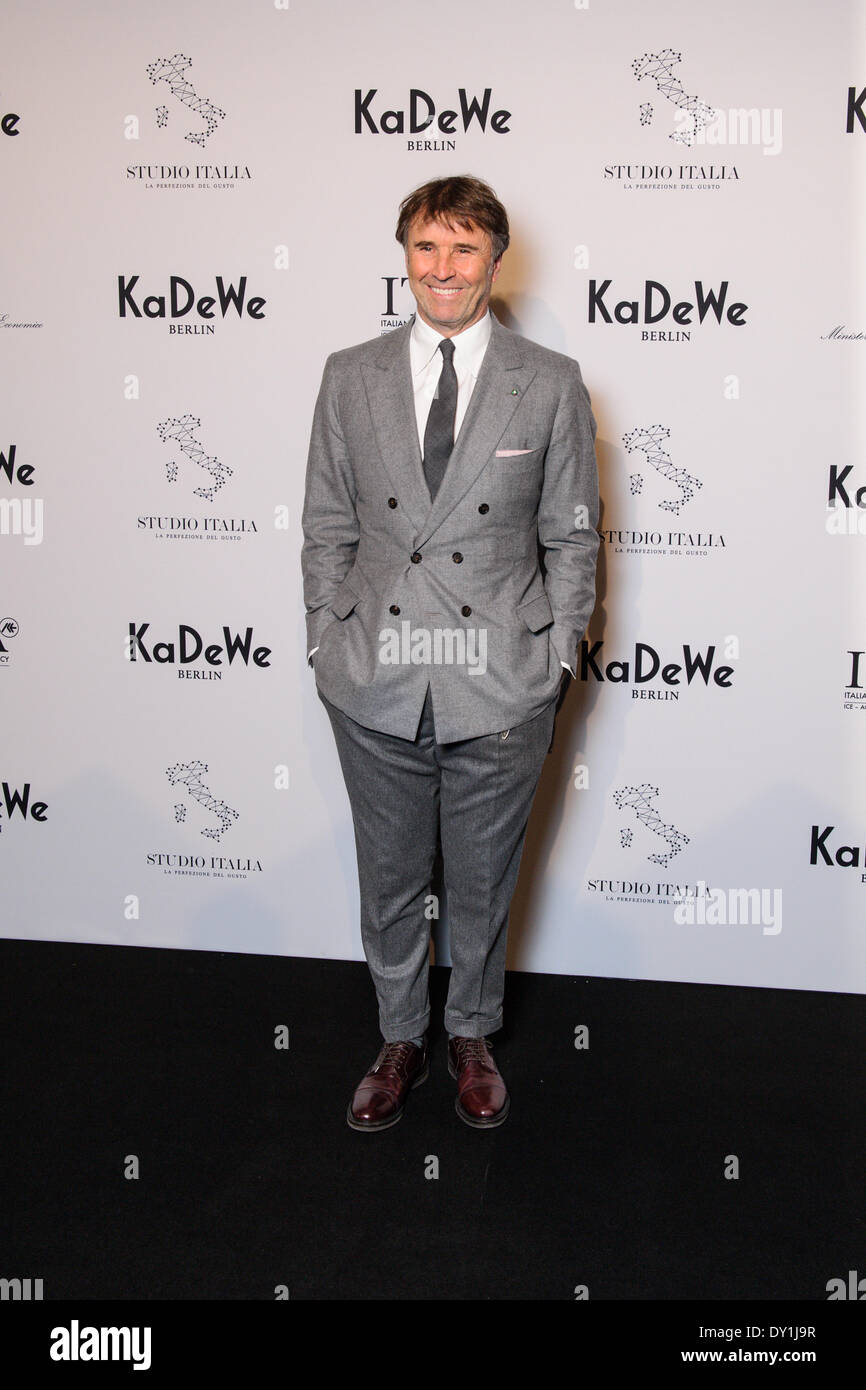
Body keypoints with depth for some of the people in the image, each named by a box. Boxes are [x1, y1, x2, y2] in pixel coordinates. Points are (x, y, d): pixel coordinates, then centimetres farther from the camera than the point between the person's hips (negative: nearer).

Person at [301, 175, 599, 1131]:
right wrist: (329, 648, 3)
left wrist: (555, 660, -2)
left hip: (499, 691, -1)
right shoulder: (350, 377, 4)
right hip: (375, 690, 2)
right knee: (389, 879, 15)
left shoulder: (550, 385, -1)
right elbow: (327, 529, 7)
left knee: (482, 882, 14)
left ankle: (472, 1038, 38)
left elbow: (572, 537, 2)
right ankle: (401, 1041, 37)